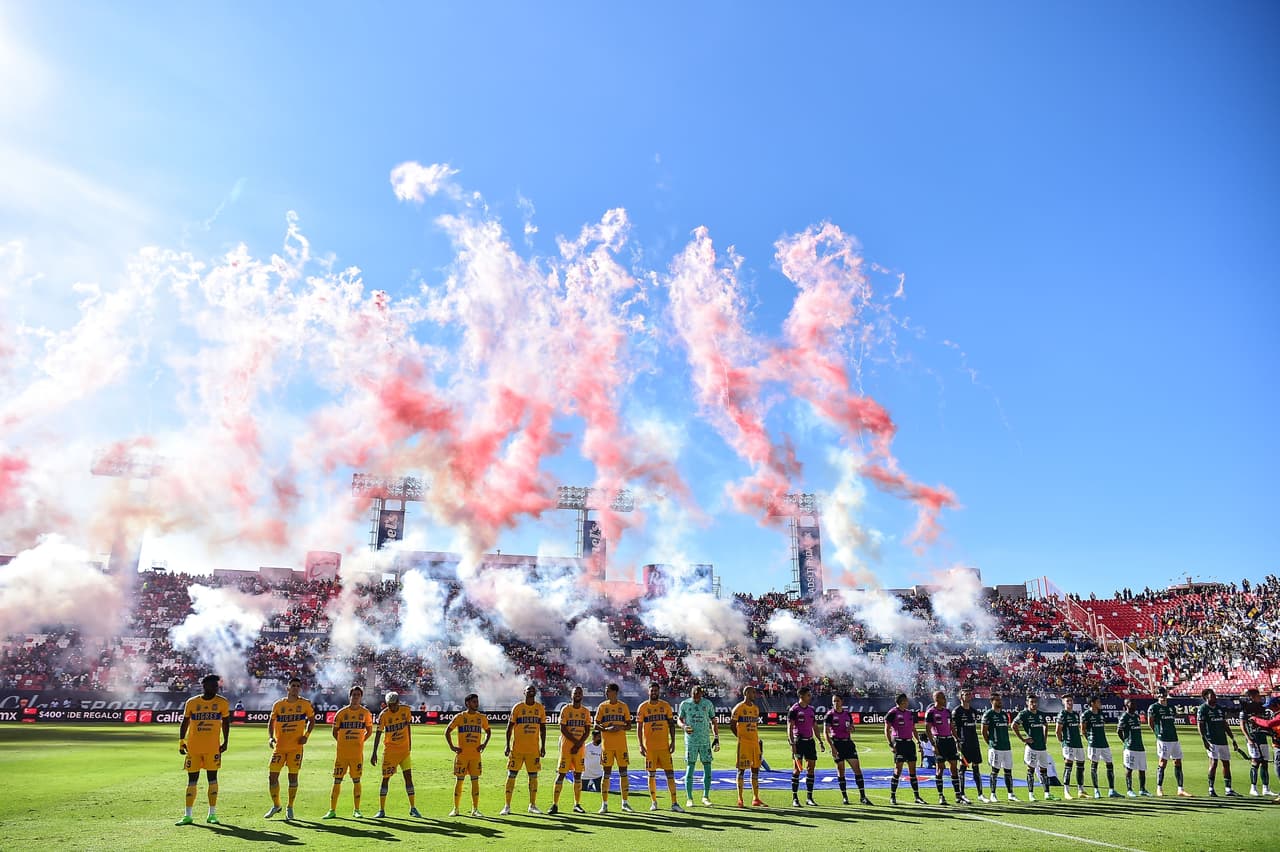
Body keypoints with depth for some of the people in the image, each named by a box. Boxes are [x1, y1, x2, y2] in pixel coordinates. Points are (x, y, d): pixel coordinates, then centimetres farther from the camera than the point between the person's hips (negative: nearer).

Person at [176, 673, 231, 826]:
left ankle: (212, 814, 8)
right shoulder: (192, 702, 2)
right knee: (192, 780, 5)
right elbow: (184, 723, 9)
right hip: (193, 747, 1)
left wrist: (225, 742, 4)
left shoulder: (222, 703, 1)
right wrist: (181, 741, 2)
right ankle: (188, 816, 14)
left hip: (212, 747, -1)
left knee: (212, 778, 1)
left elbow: (226, 723, 9)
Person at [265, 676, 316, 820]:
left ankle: (290, 808, 15)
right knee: (272, 775, 0)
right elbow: (271, 721, 13)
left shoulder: (305, 704, 0)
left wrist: (306, 735, -3)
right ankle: (276, 805, 20)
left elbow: (311, 720, 11)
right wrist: (270, 737, -1)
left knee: (293, 776, 1)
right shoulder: (278, 704, 2)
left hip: (296, 746, -2)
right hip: (279, 746, 2)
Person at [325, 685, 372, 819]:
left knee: (356, 781, 5)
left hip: (357, 753, 0)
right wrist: (344, 742, 8)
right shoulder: (341, 712, 1)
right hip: (341, 752, 0)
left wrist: (359, 742, 6)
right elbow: (335, 731, 11)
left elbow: (369, 731, 12)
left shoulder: (365, 713, 2)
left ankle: (356, 810, 13)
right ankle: (332, 810, 10)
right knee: (337, 781, 2)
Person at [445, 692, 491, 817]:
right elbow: (447, 732, 4)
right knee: (459, 781, 3)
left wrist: (484, 744, 5)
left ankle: (475, 809, 7)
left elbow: (488, 732, 20)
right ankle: (455, 809, 14)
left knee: (475, 781, 1)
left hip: (476, 755, 2)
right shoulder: (459, 717, -2)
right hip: (462, 754, -2)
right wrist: (452, 746, -4)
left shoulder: (482, 718, 6)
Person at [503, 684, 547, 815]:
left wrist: (543, 746, 6)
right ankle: (507, 806, 7)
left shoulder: (540, 708, 6)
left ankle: (532, 805, 15)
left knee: (533, 775, 5)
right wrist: (507, 746, -4)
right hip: (517, 748, -2)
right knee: (512, 775, -1)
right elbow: (510, 727, 1)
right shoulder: (517, 708, -1)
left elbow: (543, 728, 11)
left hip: (534, 749, 2)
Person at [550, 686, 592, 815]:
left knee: (578, 775, 6)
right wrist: (575, 741, -14)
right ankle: (555, 804, -1)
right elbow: (563, 729, -8)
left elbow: (587, 731, 4)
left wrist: (579, 744, -9)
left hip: (580, 748, 3)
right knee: (561, 774, -4)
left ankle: (577, 804, 13)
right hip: (566, 747, -3)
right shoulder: (566, 710, -1)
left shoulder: (586, 712, 8)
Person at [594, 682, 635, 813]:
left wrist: (620, 727, -14)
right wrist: (607, 729, -16)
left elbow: (629, 726, 7)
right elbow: (596, 725, 3)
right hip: (607, 744, 0)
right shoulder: (602, 706, 5)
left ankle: (625, 803, 10)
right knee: (607, 773, 1)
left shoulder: (623, 707, 5)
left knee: (623, 772, 1)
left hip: (621, 744, 1)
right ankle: (604, 804, 8)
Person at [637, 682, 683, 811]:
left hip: (664, 746, 1)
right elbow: (639, 727, 0)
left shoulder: (666, 706, 6)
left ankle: (674, 803, 0)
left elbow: (671, 724, 8)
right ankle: (653, 802, 18)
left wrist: (673, 741, 1)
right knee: (652, 774, 6)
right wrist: (641, 745, -7)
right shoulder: (643, 707, 0)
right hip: (650, 746, -1)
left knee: (670, 773, -3)